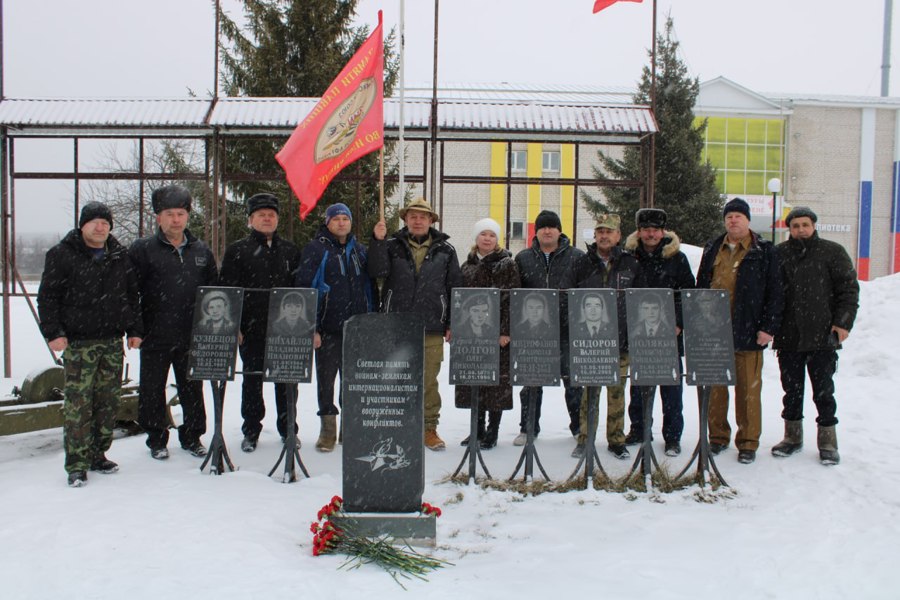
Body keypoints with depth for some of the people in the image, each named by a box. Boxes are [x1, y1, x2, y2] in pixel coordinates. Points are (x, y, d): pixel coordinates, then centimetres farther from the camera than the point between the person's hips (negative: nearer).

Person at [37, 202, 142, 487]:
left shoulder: (120, 255, 13)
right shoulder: (62, 255, -1)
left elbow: (131, 295, 19)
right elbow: (47, 296, -2)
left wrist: (134, 330, 14)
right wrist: (53, 332, -10)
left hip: (113, 341, 5)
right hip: (78, 342, -5)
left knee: (108, 401, 8)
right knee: (78, 403, -7)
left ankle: (98, 455, 21)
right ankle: (77, 465, -1)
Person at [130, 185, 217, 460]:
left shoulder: (202, 252, 10)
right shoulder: (142, 249, -2)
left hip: (192, 336, 3)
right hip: (155, 337, -3)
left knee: (193, 389, 11)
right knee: (153, 389, 7)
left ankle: (192, 436, 25)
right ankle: (157, 439, 20)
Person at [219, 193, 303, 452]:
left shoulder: (290, 250, 12)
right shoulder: (237, 251, 4)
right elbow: (226, 290, 0)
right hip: (251, 328, -2)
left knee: (286, 379, 7)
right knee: (252, 380, 6)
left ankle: (288, 429, 19)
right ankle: (251, 431, 17)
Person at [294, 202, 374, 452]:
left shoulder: (359, 249, 13)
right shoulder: (316, 249, -2)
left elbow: (368, 286, 17)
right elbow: (304, 288, -7)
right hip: (328, 328, -4)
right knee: (326, 378, 3)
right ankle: (328, 429, 13)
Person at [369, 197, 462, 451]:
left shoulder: (445, 249, 9)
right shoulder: (392, 246, 8)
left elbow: (455, 287, 9)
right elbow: (377, 272, -8)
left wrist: (452, 324, 5)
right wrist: (378, 241, -18)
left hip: (431, 328, 0)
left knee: (429, 380, 4)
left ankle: (429, 428, 15)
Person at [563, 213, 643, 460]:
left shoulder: (631, 264, 6)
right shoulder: (582, 264, 4)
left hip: (620, 340, 1)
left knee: (617, 391, 6)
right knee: (590, 390, 1)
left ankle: (616, 441, 17)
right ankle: (584, 439, 11)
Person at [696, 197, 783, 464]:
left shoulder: (764, 251, 2)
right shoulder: (712, 249, 13)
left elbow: (774, 292, -1)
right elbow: (700, 288, 16)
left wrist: (768, 327, -8)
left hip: (747, 332, -3)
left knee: (748, 387, 2)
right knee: (714, 386, 8)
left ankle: (748, 442, 12)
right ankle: (718, 436, 20)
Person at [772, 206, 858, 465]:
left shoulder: (832, 252, 1)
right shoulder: (778, 254, 6)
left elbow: (849, 289, 0)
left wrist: (843, 322, -9)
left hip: (822, 336, -2)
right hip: (788, 337, 2)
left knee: (823, 390, 4)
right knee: (791, 388, 12)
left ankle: (827, 440, 16)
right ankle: (792, 436, 25)